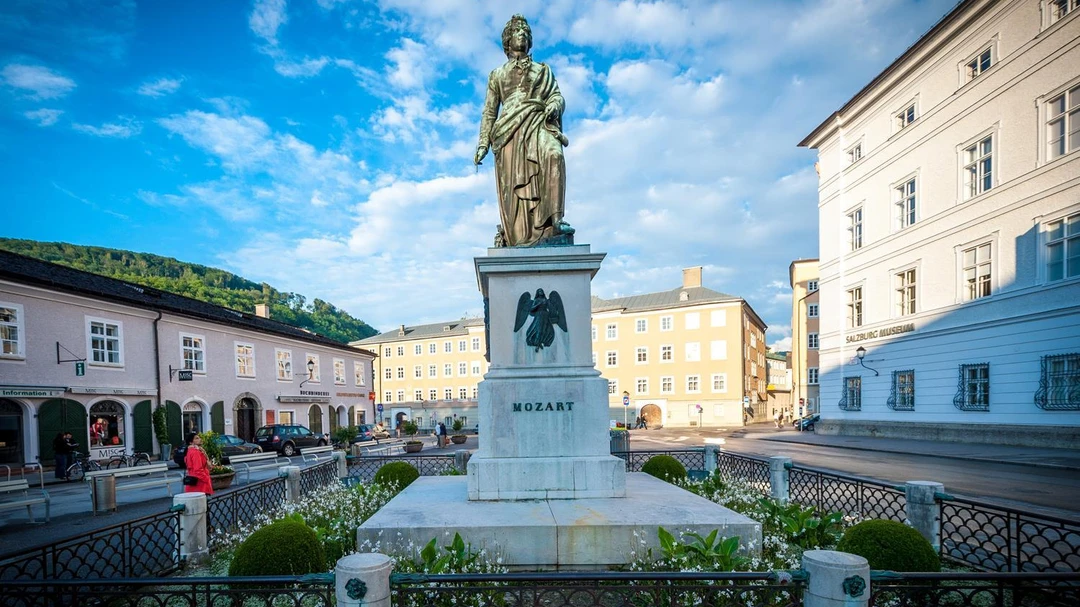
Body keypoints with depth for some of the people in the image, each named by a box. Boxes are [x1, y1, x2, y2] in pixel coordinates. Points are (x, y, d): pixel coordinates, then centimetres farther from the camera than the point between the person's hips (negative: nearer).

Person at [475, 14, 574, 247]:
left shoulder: (543, 70, 27)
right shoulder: (497, 74, 26)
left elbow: (558, 96, 14)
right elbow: (489, 111, 20)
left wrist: (554, 106, -12)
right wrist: (483, 142, 8)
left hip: (539, 124, -1)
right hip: (509, 128, 1)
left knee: (553, 156, -33)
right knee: (512, 181, -12)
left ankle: (555, 219, -41)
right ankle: (512, 234, -12)